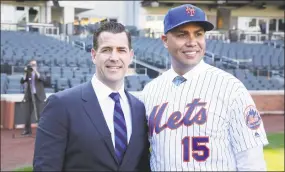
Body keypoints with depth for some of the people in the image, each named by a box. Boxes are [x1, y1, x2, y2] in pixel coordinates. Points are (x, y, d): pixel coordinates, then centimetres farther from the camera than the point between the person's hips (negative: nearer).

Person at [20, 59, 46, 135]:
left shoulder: (39, 73, 3)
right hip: (29, 96, 3)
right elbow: (22, 81, -5)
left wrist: (35, 71, -23)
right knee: (27, 113, 6)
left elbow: (43, 79, -18)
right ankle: (27, 130, 15)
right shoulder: (27, 74, 9)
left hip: (38, 96, -3)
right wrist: (26, 73, -14)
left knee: (39, 113, -7)